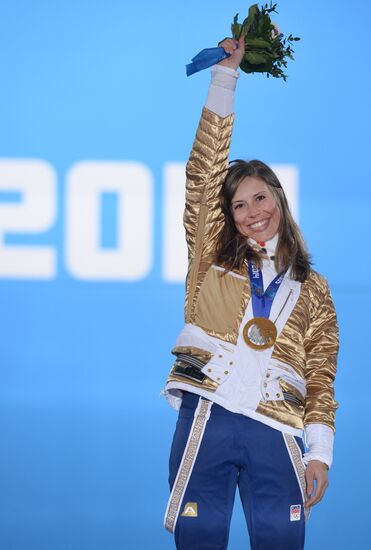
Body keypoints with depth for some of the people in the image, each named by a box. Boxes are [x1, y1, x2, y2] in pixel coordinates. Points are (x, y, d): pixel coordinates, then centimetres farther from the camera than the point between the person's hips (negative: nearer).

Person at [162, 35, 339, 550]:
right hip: (206, 420, 0)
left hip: (276, 431, 1)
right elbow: (205, 171, 10)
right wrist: (226, 76, 8)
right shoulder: (212, 261, 16)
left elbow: (321, 377, 12)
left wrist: (319, 452, -1)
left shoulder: (312, 290, 18)